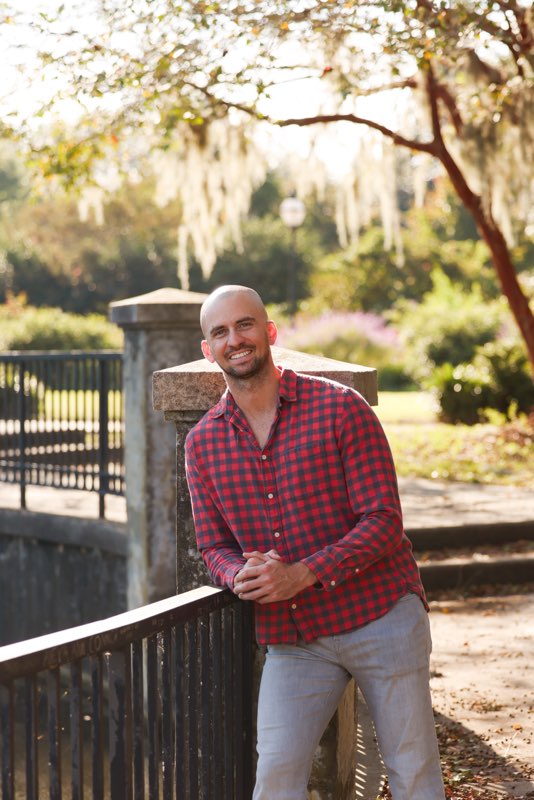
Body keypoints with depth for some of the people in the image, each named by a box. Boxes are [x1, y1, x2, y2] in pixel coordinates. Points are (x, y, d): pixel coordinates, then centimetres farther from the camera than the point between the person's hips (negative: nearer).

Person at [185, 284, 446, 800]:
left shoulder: (340, 408, -9)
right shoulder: (202, 443, 4)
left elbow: (384, 521, -13)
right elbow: (214, 547, 9)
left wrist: (300, 575, -23)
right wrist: (241, 576, -16)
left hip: (380, 616, -3)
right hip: (292, 637, 3)